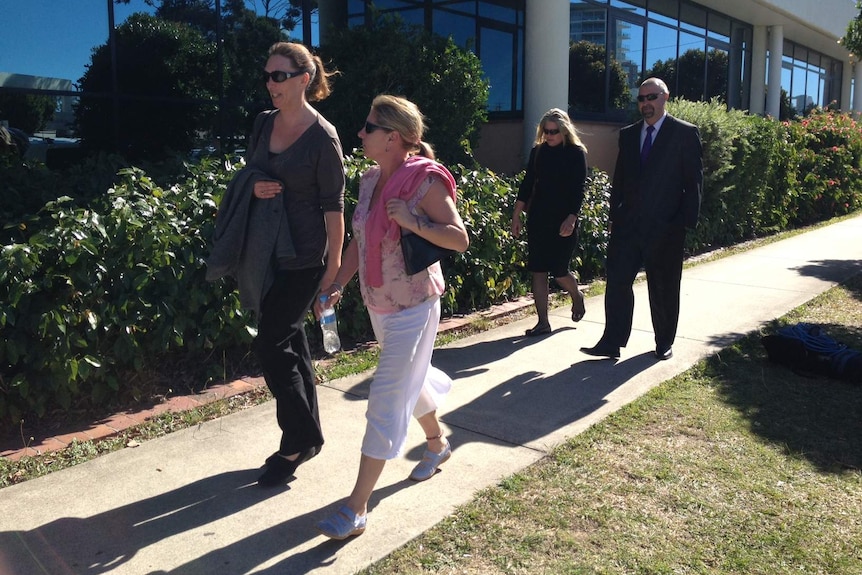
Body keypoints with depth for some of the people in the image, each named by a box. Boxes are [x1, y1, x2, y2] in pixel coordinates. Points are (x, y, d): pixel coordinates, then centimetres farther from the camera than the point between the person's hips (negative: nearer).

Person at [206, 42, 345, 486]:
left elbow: (333, 205, -11)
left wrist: (334, 264, -12)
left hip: (302, 257, -7)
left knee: (270, 345, -7)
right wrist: (254, 188, -5)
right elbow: (246, 174, 18)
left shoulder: (322, 136, -11)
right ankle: (307, 437, 28)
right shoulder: (264, 123, 8)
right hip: (265, 254, 7)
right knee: (291, 341, 14)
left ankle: (298, 441, 12)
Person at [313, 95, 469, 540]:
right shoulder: (370, 180, 4)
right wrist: (337, 286, 4)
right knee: (409, 380, 24)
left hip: (413, 307, -8)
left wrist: (412, 222, -28)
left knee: (387, 402, -5)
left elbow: (460, 239, -17)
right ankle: (437, 443, 51)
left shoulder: (425, 181, -17)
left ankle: (356, 509, 2)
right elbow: (359, 240, 10)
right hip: (378, 303, 8)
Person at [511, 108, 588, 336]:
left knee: (558, 270, -3)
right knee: (537, 270, 2)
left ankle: (577, 296, 32)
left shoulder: (576, 153, -4)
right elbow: (527, 184, 8)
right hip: (538, 218, 4)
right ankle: (543, 322, 9)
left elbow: (578, 189, -8)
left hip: (563, 221, -4)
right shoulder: (538, 151, 7)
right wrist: (516, 215, 4)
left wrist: (571, 219, -17)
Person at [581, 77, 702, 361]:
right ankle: (611, 343, 0)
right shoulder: (628, 134, 12)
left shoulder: (685, 133, -2)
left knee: (664, 289, 8)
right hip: (628, 223, 4)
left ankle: (664, 343, 24)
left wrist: (687, 221, -10)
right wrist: (614, 216, 9)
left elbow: (694, 181, -4)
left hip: (665, 227, -3)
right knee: (617, 281, -4)